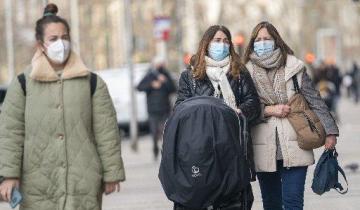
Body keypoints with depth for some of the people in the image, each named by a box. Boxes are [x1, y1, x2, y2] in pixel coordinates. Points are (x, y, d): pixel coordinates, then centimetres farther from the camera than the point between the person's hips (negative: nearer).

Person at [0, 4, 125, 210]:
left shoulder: (92, 83, 7)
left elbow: (106, 133, 6)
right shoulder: (23, 84, 5)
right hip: (38, 190, 0)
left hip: (84, 185, 0)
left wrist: (111, 174, 3)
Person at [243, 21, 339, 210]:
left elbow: (315, 101, 5)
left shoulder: (294, 67, 4)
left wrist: (329, 131, 0)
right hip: (264, 150, 1)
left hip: (294, 149, -1)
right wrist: (268, 110, -11)